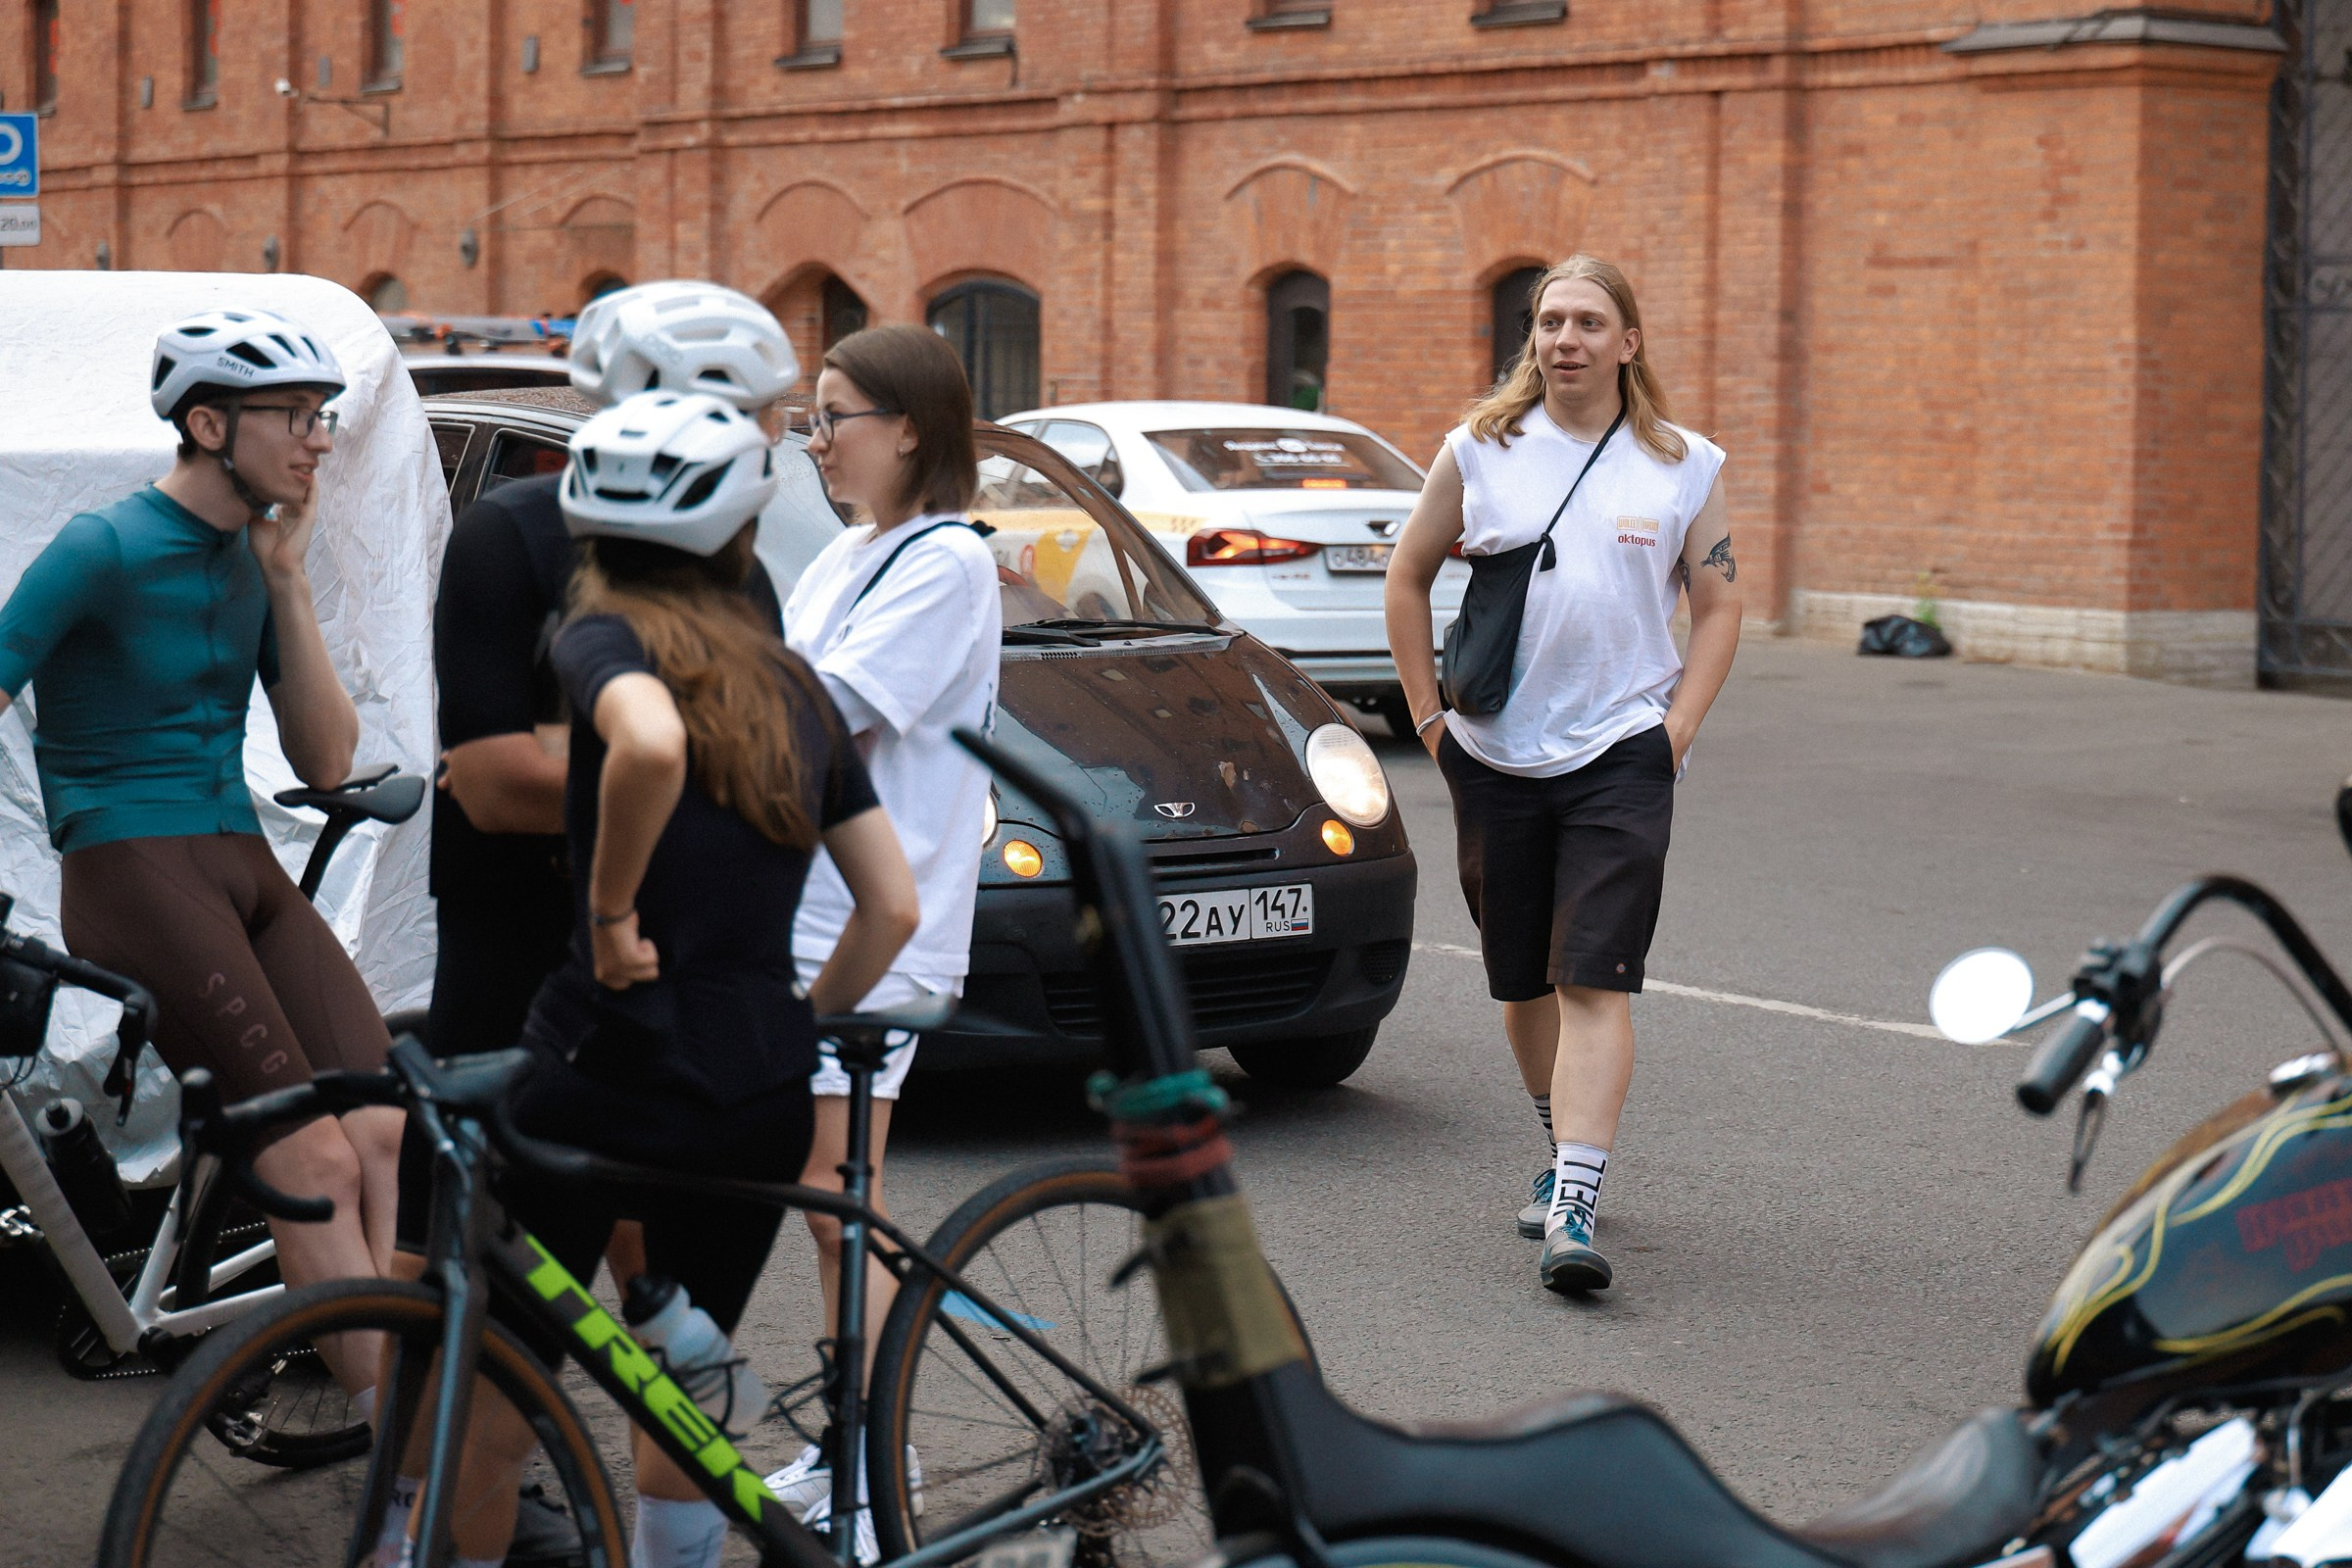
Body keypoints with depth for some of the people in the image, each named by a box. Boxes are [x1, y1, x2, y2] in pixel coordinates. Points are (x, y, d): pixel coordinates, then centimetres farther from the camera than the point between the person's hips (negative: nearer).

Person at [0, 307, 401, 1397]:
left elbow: (326, 763, 12)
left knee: (383, 1139, -16)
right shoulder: (105, 550, -7)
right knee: (317, 1163, -18)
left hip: (246, 871, 7)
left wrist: (287, 582, 4)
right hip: (135, 871, -7)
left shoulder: (254, 557, 14)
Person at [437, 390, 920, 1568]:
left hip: (606, 1070, -5)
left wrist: (610, 909, -16)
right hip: (762, 1096, 5)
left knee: (486, 1408, 8)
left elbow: (649, 743, -28)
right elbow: (893, 907, 11)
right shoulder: (794, 687, 12)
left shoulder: (607, 634, -3)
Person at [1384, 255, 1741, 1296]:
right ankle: (1563, 1146, 34)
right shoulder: (1480, 451, 3)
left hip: (1621, 752, -2)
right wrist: (1428, 714, 6)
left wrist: (1677, 728, -3)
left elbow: (1718, 605, 8)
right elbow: (1409, 577, 12)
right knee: (1522, 982, 12)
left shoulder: (1683, 466, 2)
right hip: (1496, 757, 2)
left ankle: (1574, 1206, -18)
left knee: (1595, 983, -12)